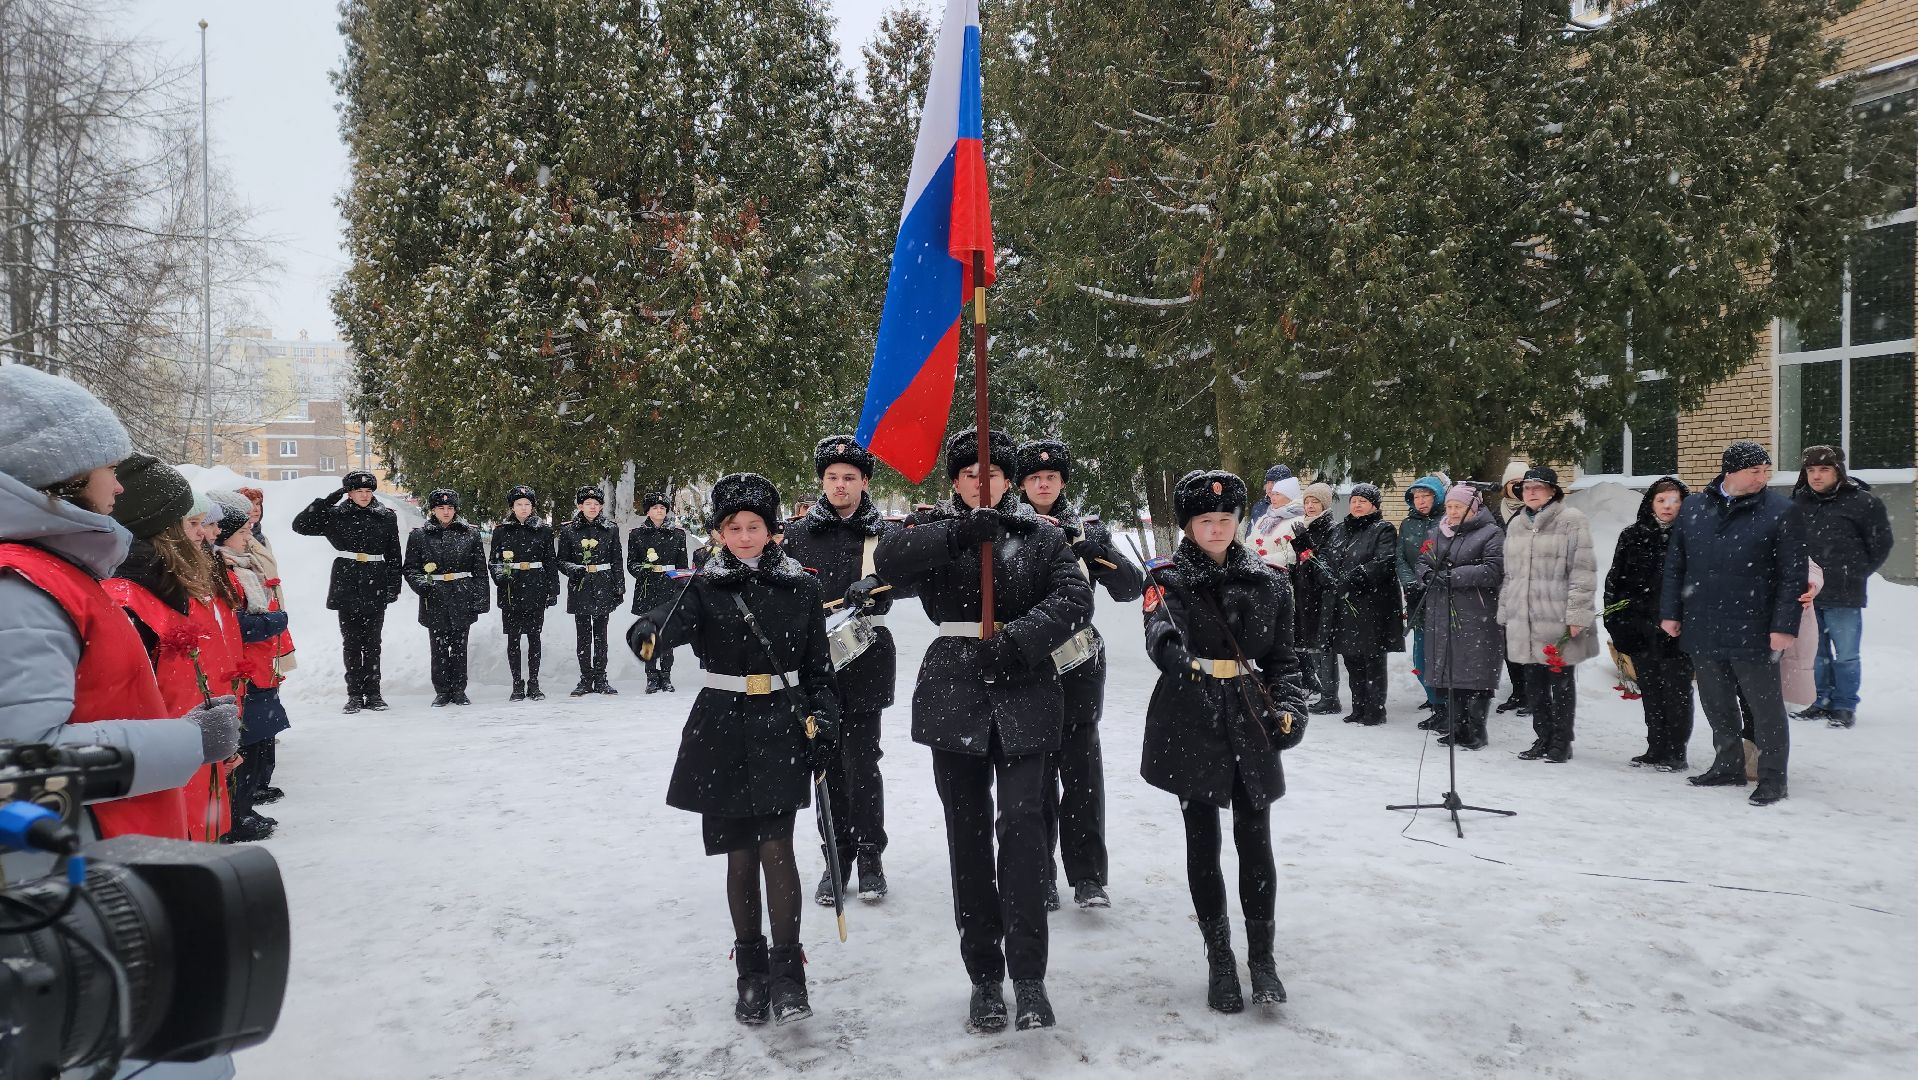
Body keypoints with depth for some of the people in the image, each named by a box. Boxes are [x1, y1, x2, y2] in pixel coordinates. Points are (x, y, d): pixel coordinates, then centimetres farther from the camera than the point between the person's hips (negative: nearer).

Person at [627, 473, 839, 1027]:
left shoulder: (800, 588, 3)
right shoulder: (706, 588, 0)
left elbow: (819, 664, 8)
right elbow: (674, 617, -21)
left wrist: (822, 717, -3)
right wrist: (651, 633, -43)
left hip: (783, 727, -1)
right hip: (723, 730, 1)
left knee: (776, 847, -10)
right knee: (739, 854, 6)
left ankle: (787, 972, 0)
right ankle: (751, 972, 20)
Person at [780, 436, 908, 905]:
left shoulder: (884, 533, 4)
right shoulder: (797, 532, 8)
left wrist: (872, 585, -30)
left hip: (865, 659, -2)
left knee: (860, 759, -3)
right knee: (829, 762, 7)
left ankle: (870, 857, 11)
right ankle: (836, 858, 18)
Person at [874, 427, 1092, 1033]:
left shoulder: (1041, 536, 10)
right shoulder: (935, 529, 10)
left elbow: (1074, 597, -5)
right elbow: (888, 561, -11)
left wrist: (1018, 639, -19)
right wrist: (960, 532, -23)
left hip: (1024, 695, -1)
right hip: (954, 694, 1)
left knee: (1022, 821, -11)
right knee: (967, 833, 4)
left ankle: (1029, 979, -4)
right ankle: (984, 977, 13)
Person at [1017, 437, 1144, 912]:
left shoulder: (1088, 528, 6)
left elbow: (1131, 587, -3)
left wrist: (1088, 547, -15)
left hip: (1078, 663, 0)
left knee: (1081, 764, -3)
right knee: (1036, 767, 3)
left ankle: (1088, 876, 5)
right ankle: (1041, 875, 13)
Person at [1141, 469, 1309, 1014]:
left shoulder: (1268, 583, 6)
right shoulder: (1169, 581, -3)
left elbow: (1282, 657, 11)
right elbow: (1160, 633, -25)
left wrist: (1290, 707, -7)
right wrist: (1176, 654, -48)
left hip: (1251, 723, 2)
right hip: (1191, 724, -1)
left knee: (1254, 841, 1)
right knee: (1203, 843, 6)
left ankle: (1262, 956, 17)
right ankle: (1219, 959, 20)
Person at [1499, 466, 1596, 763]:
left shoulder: (1571, 521, -5)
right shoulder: (1516, 525, 15)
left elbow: (1583, 571, -10)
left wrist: (1577, 614, -15)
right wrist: (1505, 613, 17)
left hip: (1558, 620, -6)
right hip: (1524, 622, 6)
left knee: (1561, 682, 5)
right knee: (1534, 683, 11)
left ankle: (1561, 743, 14)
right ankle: (1543, 738, 23)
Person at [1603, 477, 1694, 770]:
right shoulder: (1632, 536, 7)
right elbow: (1615, 579, 10)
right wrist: (1615, 622, 4)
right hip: (1640, 628, 4)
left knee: (1676, 690, 3)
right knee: (1650, 691, 12)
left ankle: (1675, 752, 13)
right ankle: (1656, 749, 22)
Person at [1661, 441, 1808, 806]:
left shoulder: (1780, 512, -5)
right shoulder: (1693, 509, 6)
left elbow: (1793, 576, -6)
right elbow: (1674, 565, 11)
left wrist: (1784, 626, -12)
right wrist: (1670, 612, 7)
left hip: (1753, 634, -4)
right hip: (1701, 630, 4)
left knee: (1764, 705, 4)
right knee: (1717, 704, 16)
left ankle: (1772, 778, 15)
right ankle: (1728, 766, 31)